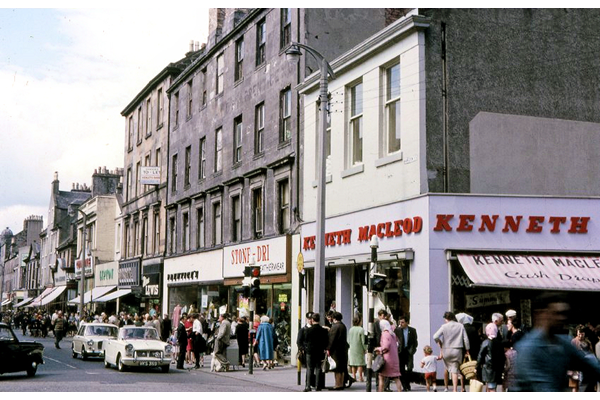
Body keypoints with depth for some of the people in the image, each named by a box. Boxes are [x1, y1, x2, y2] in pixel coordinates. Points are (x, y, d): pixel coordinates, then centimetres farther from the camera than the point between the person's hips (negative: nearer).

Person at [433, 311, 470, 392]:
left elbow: (435, 337, -13)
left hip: (446, 350, -1)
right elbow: (465, 339, 3)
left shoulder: (444, 326, -4)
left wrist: (440, 344, 4)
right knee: (455, 370, 0)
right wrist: (467, 350, 11)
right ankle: (455, 389, -7)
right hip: (457, 350, 1)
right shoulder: (460, 326, 3)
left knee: (450, 368, 17)